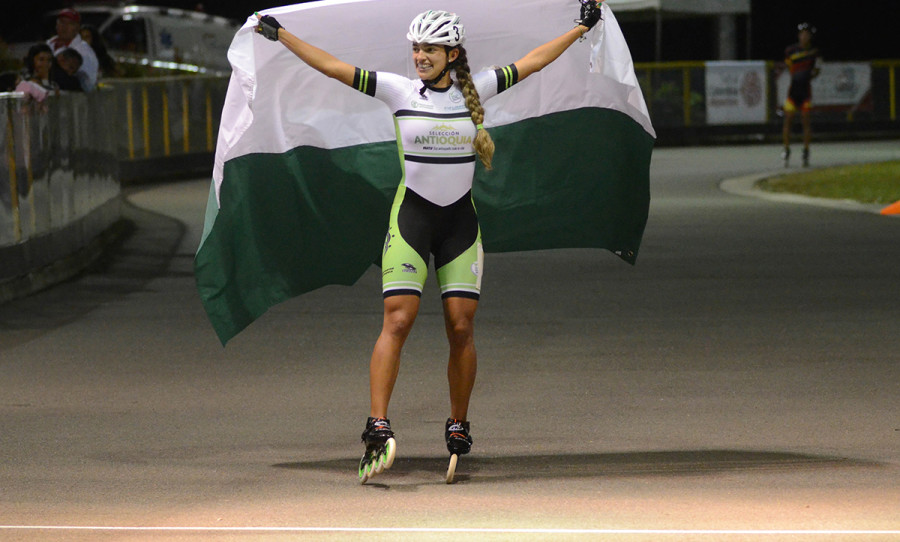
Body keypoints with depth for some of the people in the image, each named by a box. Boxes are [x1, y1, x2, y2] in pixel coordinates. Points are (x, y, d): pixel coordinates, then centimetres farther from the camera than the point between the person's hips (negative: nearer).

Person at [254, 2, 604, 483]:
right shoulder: (399, 90, -2)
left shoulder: (476, 89, 4)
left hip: (461, 221, 2)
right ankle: (377, 428, -19)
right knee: (398, 320, -14)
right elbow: (333, 67, -4)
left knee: (461, 328, 0)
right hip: (410, 218, -2)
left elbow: (532, 62, 13)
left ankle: (458, 426, 14)